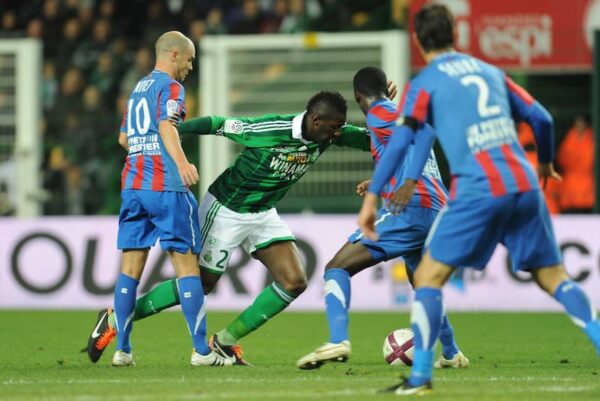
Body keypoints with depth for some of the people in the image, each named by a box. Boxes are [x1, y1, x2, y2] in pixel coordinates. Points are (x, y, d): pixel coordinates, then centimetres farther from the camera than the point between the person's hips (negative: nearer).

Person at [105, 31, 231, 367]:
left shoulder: (139, 87, 22)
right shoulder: (170, 86, -3)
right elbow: (166, 125, -22)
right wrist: (181, 162, -37)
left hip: (132, 185, 8)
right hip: (165, 187, -8)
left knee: (131, 266, 6)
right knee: (187, 263, -5)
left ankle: (122, 349, 3)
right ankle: (202, 350, -8)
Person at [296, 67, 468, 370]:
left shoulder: (379, 114, 0)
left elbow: (425, 129, -18)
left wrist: (408, 183, -27)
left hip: (410, 210, -9)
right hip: (438, 213, 9)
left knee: (337, 268, -9)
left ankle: (338, 341, -29)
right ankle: (451, 354, 35)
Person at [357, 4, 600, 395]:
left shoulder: (424, 84, 5)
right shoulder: (490, 71, 19)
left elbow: (400, 141, -7)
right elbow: (541, 118, 17)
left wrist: (372, 197, -7)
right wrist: (545, 163, 36)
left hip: (477, 191, -4)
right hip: (525, 185, 4)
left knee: (429, 276, 4)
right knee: (555, 278, 12)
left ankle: (420, 375, -4)